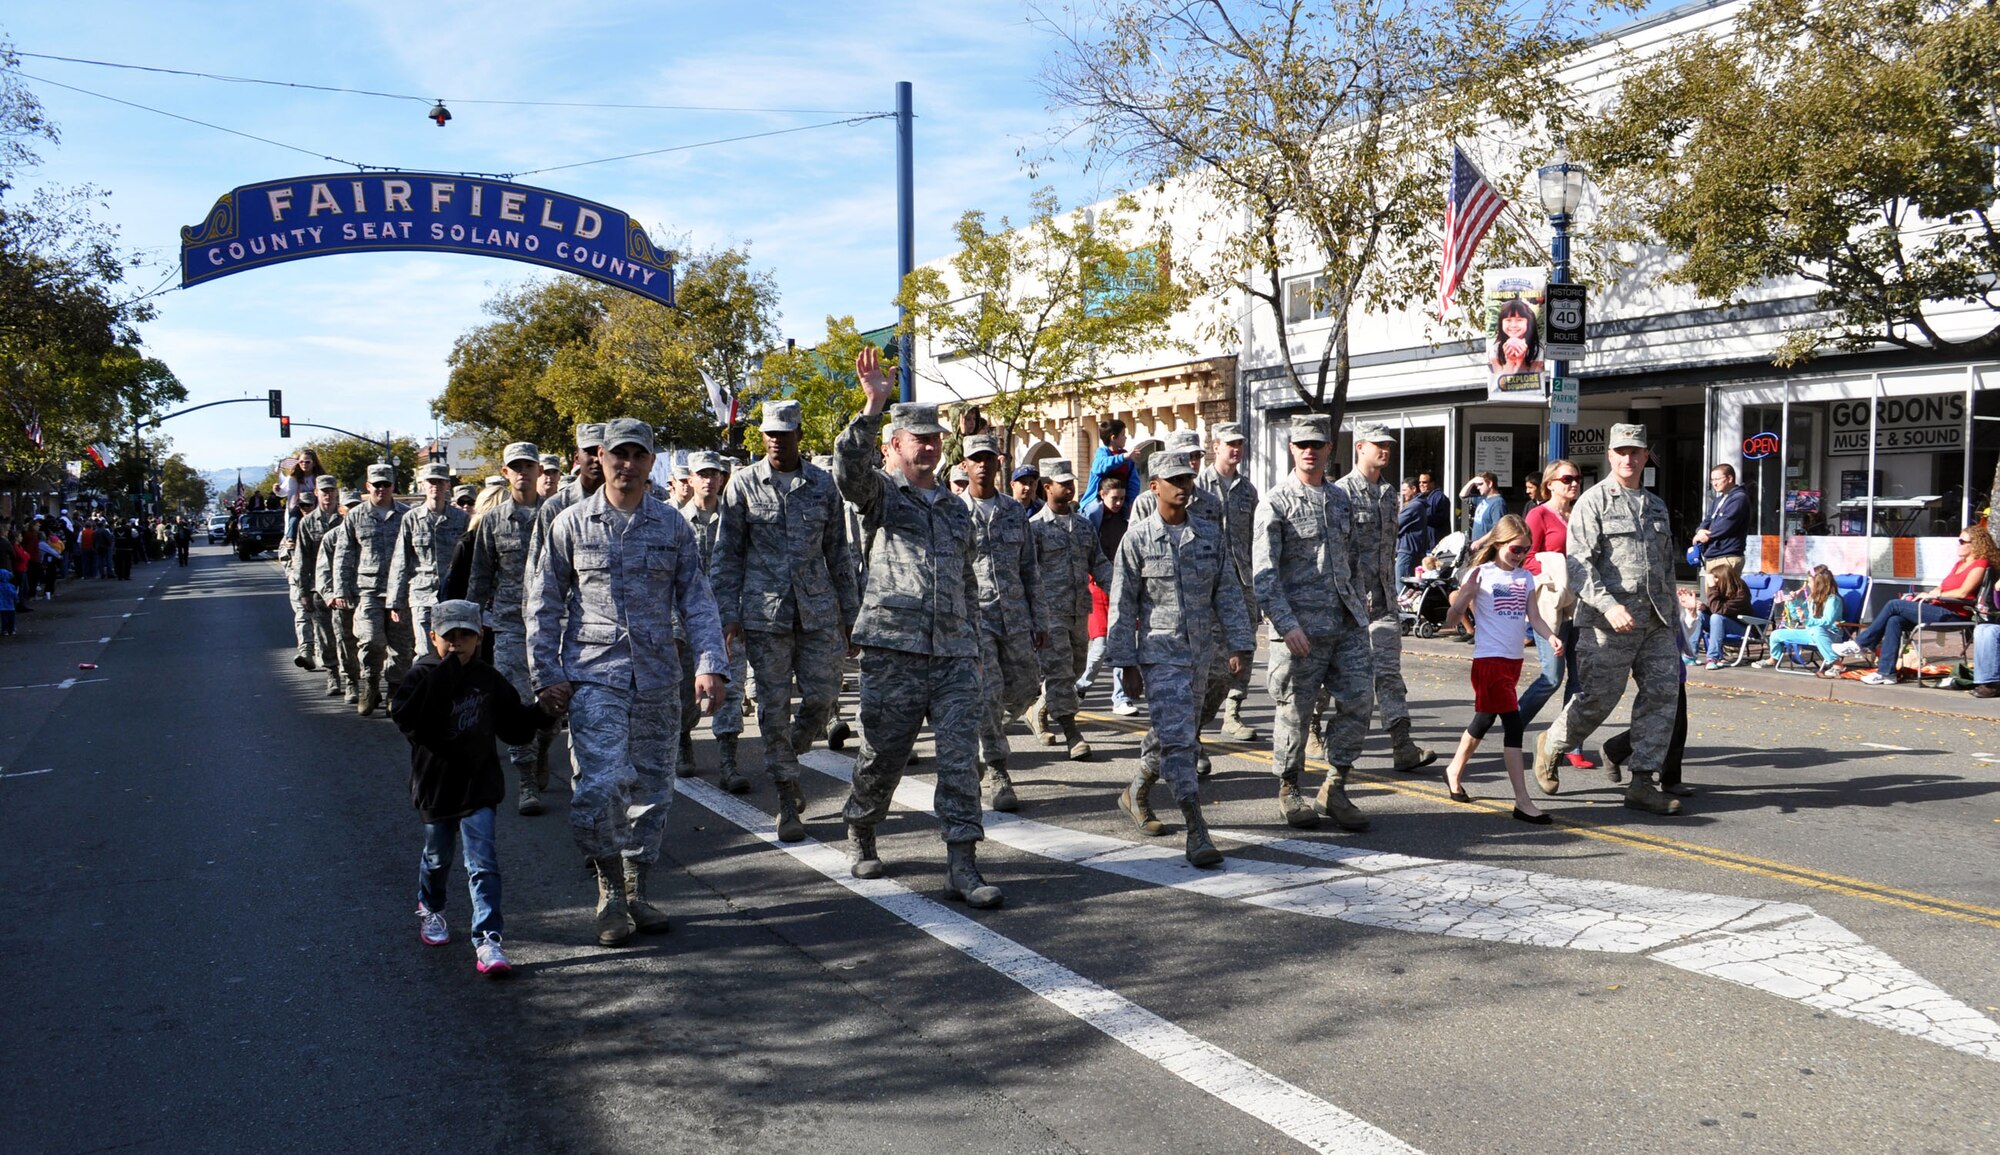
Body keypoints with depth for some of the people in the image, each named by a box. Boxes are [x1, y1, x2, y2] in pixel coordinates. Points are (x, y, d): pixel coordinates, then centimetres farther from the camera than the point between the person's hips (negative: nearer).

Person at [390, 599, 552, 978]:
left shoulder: (488, 679, 0)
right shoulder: (423, 675, -10)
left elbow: (514, 725, 6)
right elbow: (405, 718, -29)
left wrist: (540, 712, -12)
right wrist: (442, 676, -33)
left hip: (479, 785, 1)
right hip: (436, 786, -1)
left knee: (483, 864, -7)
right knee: (437, 857, 19)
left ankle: (487, 940, -7)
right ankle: (430, 908, 49)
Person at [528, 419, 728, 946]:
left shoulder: (673, 525, 7)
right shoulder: (571, 524, 4)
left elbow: (697, 601, 6)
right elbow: (543, 606, 8)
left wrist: (710, 665, -6)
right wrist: (545, 675, 0)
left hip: (658, 679, 2)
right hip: (593, 675, -2)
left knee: (652, 788, 8)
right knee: (601, 785, -16)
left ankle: (636, 893, 24)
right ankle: (609, 889, 5)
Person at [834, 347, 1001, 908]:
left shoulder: (957, 511, 20)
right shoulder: (880, 493, 5)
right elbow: (848, 469, -19)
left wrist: (973, 644, 21)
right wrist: (872, 408, -28)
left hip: (955, 657, 4)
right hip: (894, 653, -4)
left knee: (960, 758, -3)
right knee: (882, 756, 6)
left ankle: (962, 864, -1)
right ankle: (860, 833, 32)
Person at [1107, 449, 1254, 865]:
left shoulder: (1210, 534, 7)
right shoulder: (1137, 539, -5)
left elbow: (1227, 593, 9)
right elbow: (1123, 604, -4)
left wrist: (1238, 643, 2)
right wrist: (1124, 661, -6)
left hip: (1201, 653, 5)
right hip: (1160, 653, -5)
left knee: (1173, 733, 16)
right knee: (1175, 737, -12)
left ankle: (1136, 794, 40)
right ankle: (1197, 831, -12)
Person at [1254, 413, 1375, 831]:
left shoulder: (1340, 498, 15)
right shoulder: (1276, 503, -5)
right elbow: (1264, 572, -11)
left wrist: (1359, 605, 17)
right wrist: (1286, 624, -20)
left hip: (1347, 624, 6)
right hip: (1301, 627, -5)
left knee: (1359, 700, 0)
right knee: (1296, 711, 2)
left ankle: (1335, 788, 13)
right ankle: (1288, 791, 20)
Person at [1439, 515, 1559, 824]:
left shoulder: (1526, 578, 9)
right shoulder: (1481, 574, -9)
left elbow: (1534, 617, 7)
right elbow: (1451, 621, -10)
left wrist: (1551, 637, -12)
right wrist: (1466, 594, -27)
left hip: (1514, 659, 7)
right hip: (1489, 659, -7)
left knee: (1485, 719, 18)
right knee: (1513, 723, -13)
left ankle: (1454, 771, 40)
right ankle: (1523, 802, -12)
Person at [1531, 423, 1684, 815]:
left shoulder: (1656, 506, 19)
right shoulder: (1593, 502, -2)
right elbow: (1579, 562, -12)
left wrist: (1669, 613, 19)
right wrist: (1608, 605, -23)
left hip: (1655, 621, 6)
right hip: (1608, 621, -6)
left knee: (1661, 694, 0)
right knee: (1596, 698, -4)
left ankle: (1643, 783, 5)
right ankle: (1552, 745, 23)